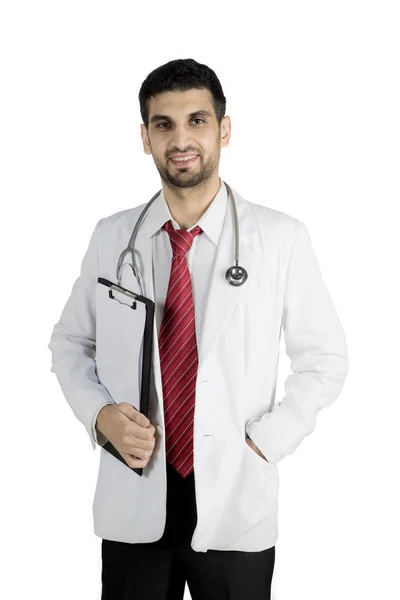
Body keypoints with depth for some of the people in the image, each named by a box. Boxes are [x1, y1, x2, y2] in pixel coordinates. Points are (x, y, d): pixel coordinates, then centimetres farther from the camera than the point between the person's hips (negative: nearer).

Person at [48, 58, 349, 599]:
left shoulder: (281, 238, -7)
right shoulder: (111, 237, 0)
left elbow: (325, 358, 1)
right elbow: (69, 343, 11)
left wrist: (264, 443, -7)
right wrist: (100, 414, -7)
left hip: (236, 501, -1)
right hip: (132, 501, 2)